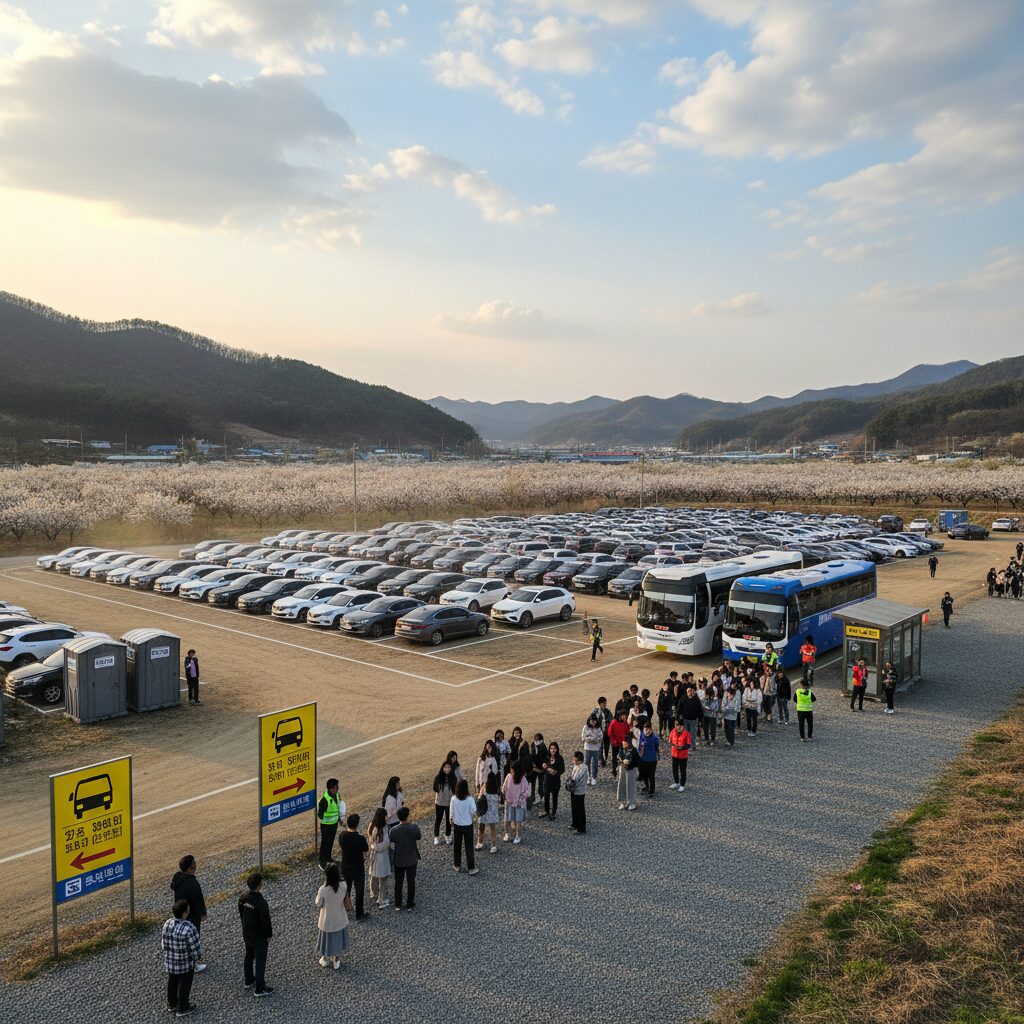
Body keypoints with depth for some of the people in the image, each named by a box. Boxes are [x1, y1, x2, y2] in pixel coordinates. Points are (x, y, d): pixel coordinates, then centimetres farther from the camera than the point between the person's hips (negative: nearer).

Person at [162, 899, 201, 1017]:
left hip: (169, 962, 6)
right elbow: (196, 949, -23)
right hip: (185, 964, -6)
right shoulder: (189, 929, -34)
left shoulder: (167, 924, -15)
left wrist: (167, 954, 16)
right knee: (184, 986, 17)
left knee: (172, 983, 27)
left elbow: (163, 944, -1)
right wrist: (198, 957, -2)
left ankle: (172, 1005, 46)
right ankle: (182, 1009, 35)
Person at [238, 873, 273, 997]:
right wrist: (269, 935, -8)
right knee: (260, 961, 8)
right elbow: (266, 920, -24)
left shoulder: (244, 896, -11)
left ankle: (249, 980, 43)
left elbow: (241, 912, 5)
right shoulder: (261, 901, -33)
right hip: (259, 936, -7)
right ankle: (259, 988, 20)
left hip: (246, 933, 7)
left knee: (249, 956, 25)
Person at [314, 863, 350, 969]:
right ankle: (337, 960, 43)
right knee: (338, 938, 25)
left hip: (328, 920, -2)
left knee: (327, 937, 24)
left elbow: (318, 904, -13)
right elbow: (347, 903, -6)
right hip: (340, 919, 2)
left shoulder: (323, 889, -31)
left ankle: (325, 959, 45)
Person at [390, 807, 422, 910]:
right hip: (412, 859, 0)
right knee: (411, 882, 15)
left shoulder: (394, 830, -18)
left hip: (398, 860, 1)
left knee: (398, 882, 17)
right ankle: (410, 905, 25)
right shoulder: (414, 828, -19)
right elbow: (419, 838, -4)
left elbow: (392, 845, -8)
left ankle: (398, 905, 28)